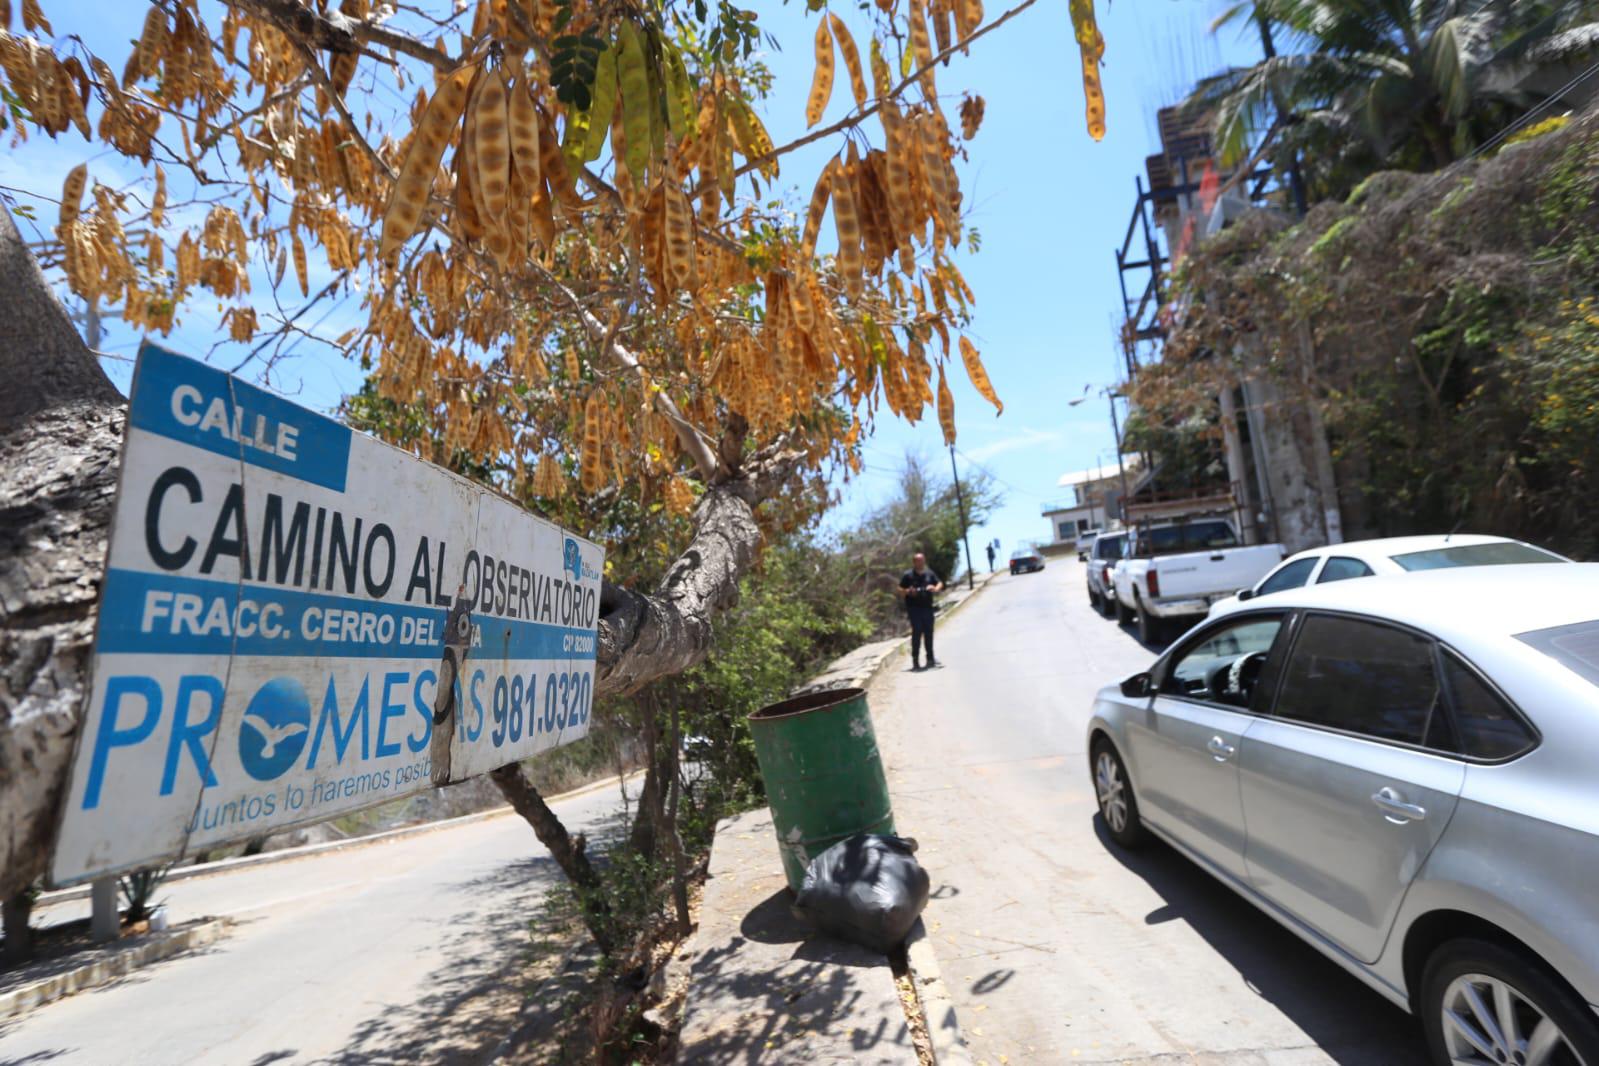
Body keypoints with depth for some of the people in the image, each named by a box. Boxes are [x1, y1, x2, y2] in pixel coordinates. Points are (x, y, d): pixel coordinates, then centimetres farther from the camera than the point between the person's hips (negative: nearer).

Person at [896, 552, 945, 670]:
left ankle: (930, 658, 21)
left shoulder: (929, 573, 9)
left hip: (927, 607, 4)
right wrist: (907, 592, -20)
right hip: (914, 608, -4)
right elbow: (899, 590, 0)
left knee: (928, 632, 9)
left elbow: (940, 584, 16)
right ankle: (915, 660, -5)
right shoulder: (908, 575, -2)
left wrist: (936, 588, -7)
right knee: (917, 632, -10)